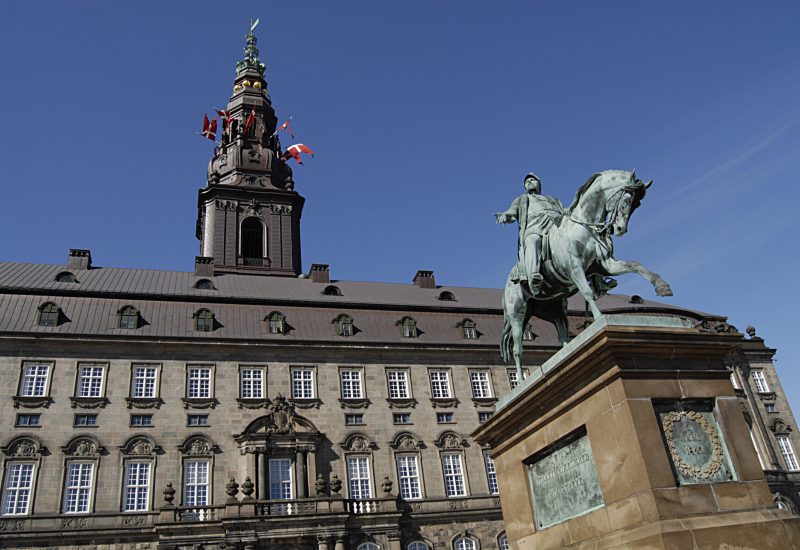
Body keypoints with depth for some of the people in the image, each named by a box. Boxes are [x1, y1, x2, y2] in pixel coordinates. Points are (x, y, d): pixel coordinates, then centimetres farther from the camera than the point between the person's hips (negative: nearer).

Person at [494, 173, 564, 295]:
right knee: (532, 241, -40)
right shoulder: (520, 200, 39)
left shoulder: (553, 200, 44)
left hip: (557, 222, 4)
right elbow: (511, 213, 20)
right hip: (533, 225, -4)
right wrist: (504, 216, -4)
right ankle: (532, 277, -61)